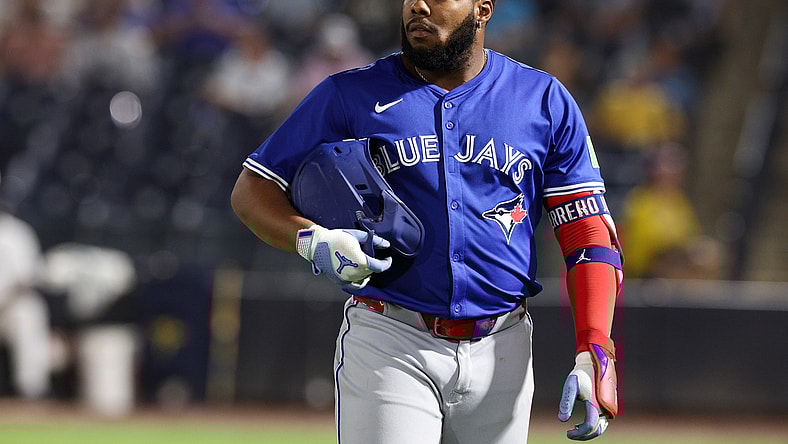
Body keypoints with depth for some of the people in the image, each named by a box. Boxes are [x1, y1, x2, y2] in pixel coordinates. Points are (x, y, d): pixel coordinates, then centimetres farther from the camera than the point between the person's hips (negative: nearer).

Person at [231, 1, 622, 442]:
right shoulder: (350, 96, 4)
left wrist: (595, 355, -10)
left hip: (501, 352, 2)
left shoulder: (545, 101, 6)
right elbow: (252, 190, 7)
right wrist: (314, 241, -16)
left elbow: (589, 232, 3)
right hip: (388, 347, -2)